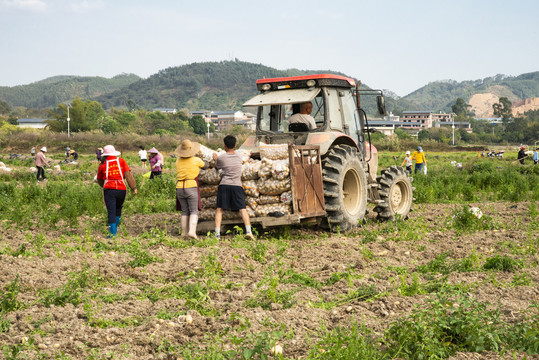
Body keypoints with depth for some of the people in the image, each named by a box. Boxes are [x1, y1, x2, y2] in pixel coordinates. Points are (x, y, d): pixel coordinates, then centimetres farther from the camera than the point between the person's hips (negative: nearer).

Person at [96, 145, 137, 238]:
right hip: (122, 189, 2)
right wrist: (134, 187, -3)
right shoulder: (121, 161, 6)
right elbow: (128, 174, -2)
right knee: (118, 208, 24)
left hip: (109, 189, -1)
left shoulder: (103, 164, 7)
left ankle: (113, 233, -8)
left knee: (111, 212, -2)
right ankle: (115, 226, 33)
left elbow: (99, 180, 17)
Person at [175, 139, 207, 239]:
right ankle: (192, 231, -18)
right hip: (191, 187, -4)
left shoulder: (178, 161, 6)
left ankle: (184, 233, 10)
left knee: (184, 211, 12)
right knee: (194, 211, -1)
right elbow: (205, 166, 14)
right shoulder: (196, 160, -4)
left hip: (179, 188, 4)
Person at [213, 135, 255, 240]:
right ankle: (248, 231, -14)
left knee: (219, 209, 5)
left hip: (224, 185, -2)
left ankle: (217, 233, -2)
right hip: (237, 185, 2)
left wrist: (215, 159, 40)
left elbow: (217, 167, 18)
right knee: (242, 209, 0)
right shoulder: (239, 157, 10)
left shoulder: (221, 158, 0)